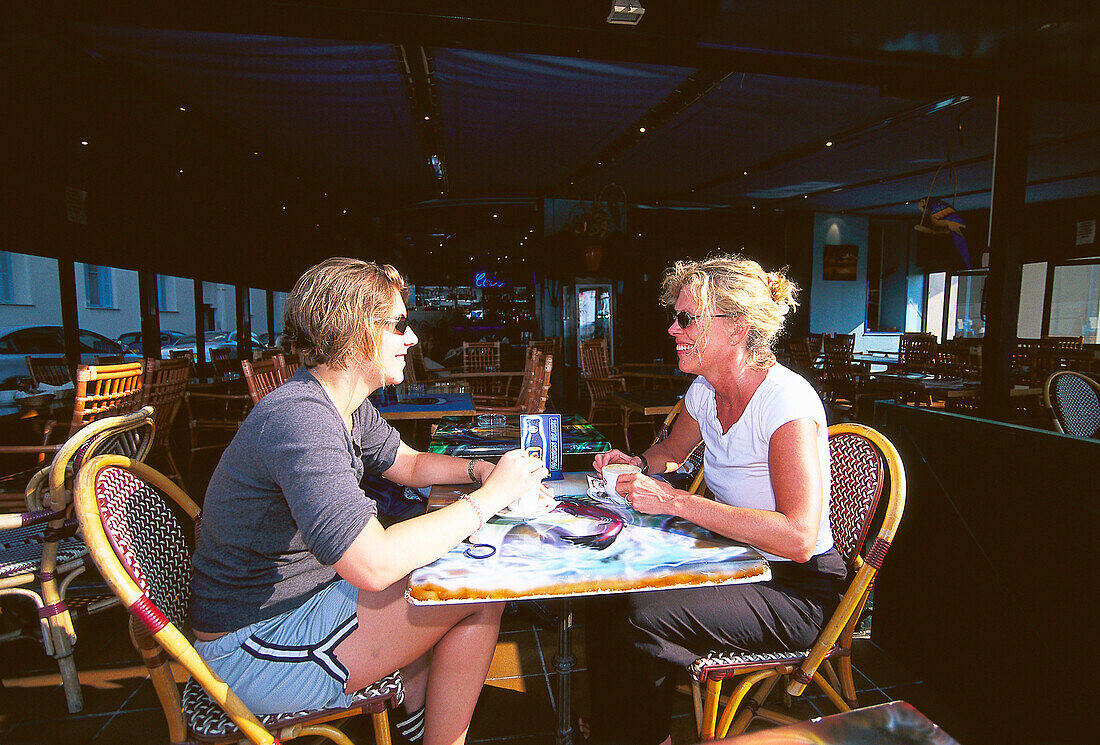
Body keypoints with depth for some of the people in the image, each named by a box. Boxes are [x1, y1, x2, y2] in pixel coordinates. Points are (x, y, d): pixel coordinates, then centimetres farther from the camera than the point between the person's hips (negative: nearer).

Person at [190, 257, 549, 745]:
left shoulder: (347, 407, 2)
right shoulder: (299, 417, -29)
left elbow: (409, 464, 16)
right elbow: (374, 566, -37)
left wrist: (478, 469, -3)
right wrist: (490, 496, -27)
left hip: (299, 599, 10)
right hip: (255, 648, -9)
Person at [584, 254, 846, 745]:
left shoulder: (785, 401, -24)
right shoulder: (705, 391, 0)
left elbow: (798, 538, -32)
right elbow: (673, 451, 21)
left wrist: (675, 501, -33)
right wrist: (639, 464, -2)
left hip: (799, 588, -7)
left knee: (643, 617, -24)